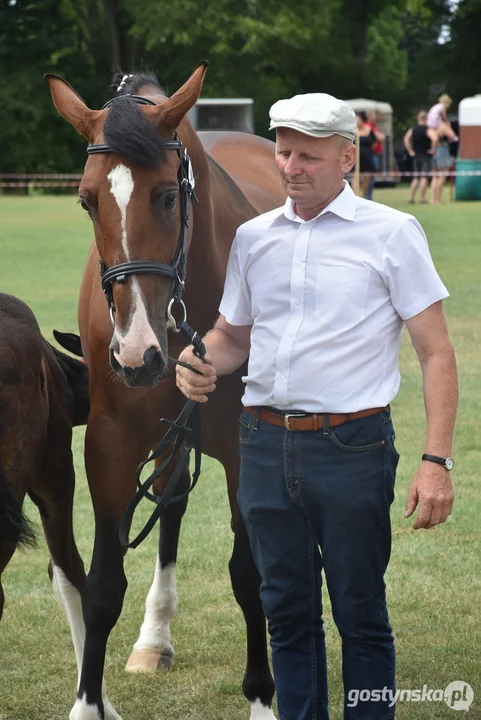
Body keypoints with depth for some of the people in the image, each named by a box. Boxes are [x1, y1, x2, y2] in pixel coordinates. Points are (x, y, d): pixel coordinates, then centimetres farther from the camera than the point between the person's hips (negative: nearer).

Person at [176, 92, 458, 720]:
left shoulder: (392, 234, -3)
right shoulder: (254, 237, 11)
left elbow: (437, 353, -5)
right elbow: (232, 335, 22)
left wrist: (437, 461, -15)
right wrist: (203, 365, -3)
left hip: (351, 446, -4)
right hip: (265, 445, 4)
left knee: (361, 614, 3)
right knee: (287, 611, 12)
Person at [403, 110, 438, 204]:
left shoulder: (412, 129, 6)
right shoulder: (427, 129, -12)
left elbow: (406, 139, 6)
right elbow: (435, 138, -27)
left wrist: (410, 151, 6)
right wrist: (433, 149, -14)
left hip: (416, 156, 5)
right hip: (426, 156, -5)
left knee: (416, 177, 14)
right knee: (424, 177, -3)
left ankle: (411, 196, 7)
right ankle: (423, 198, -6)